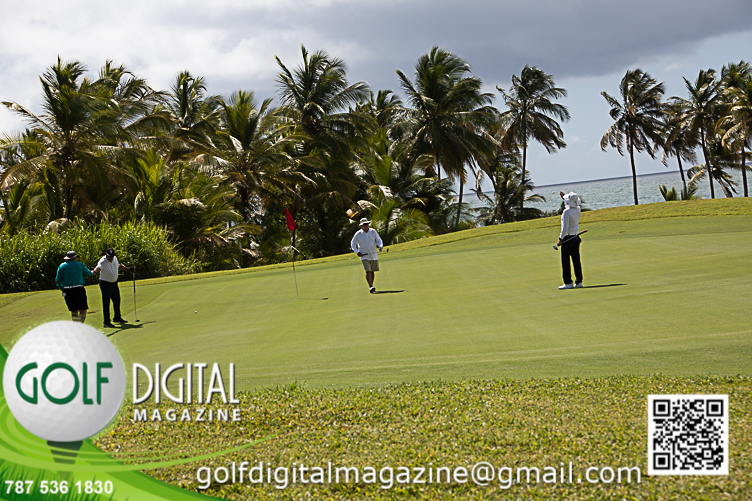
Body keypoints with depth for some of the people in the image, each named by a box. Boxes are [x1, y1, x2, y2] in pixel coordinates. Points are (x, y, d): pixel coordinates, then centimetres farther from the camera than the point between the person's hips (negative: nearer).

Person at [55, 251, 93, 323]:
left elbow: (57, 280, 4)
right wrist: (92, 272, 40)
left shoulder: (61, 266, 7)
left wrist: (61, 287, 23)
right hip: (78, 289, -4)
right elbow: (89, 273, 17)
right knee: (83, 310, -4)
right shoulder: (79, 265, 2)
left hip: (67, 290, 4)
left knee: (74, 311, 12)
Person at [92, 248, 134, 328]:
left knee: (117, 300, 18)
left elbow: (119, 266, 21)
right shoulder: (102, 261, -24)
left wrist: (129, 269, 25)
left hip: (114, 283, 8)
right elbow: (98, 268, -46)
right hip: (105, 283, -8)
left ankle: (117, 318, 36)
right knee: (106, 303, -6)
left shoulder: (115, 258, 0)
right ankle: (106, 322, -1)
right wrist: (94, 271, -67)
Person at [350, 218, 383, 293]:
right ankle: (370, 287, -20)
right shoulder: (358, 234, -4)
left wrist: (380, 246, -20)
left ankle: (371, 287, 20)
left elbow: (379, 240, 2)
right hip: (364, 256, -3)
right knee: (368, 271, -16)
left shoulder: (373, 232, 2)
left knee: (372, 271, 8)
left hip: (374, 255, 3)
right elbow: (353, 244, 5)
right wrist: (357, 252, -9)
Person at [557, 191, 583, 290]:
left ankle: (568, 283, -1)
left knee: (565, 261, -1)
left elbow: (565, 227, -21)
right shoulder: (577, 209, 3)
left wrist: (561, 239, -15)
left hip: (567, 238, -7)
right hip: (576, 237, 7)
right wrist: (564, 196, 27)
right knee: (576, 260, 10)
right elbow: (573, 204, 30)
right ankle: (579, 281, 10)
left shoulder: (567, 211, -18)